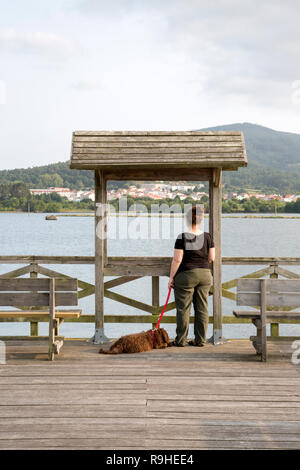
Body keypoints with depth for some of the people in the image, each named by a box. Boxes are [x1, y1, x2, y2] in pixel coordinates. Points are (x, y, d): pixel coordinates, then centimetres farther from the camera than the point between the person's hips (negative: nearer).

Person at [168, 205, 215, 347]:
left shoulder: (182, 237, -11)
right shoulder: (208, 236, 3)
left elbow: (177, 260, -12)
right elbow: (212, 258, 6)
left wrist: (171, 277, -4)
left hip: (186, 275, -4)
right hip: (205, 274, 5)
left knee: (183, 308, 3)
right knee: (202, 308, 9)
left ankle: (181, 340, 8)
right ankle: (200, 339, 13)